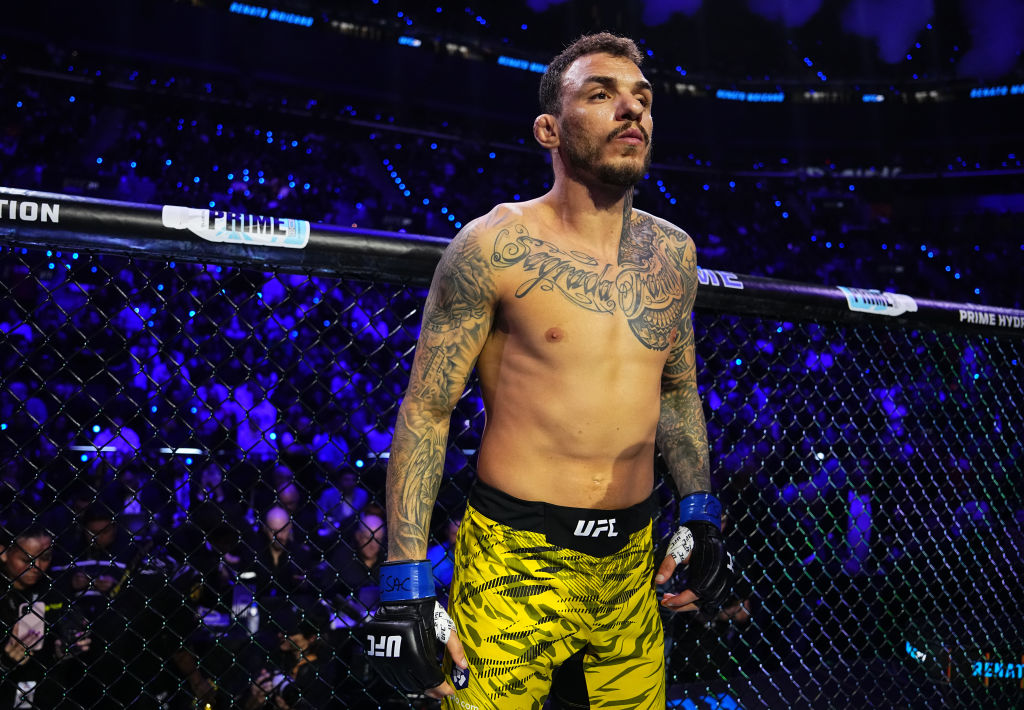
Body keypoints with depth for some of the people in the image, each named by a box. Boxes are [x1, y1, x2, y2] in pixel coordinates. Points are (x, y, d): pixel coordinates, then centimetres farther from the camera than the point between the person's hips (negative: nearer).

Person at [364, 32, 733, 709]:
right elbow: (426, 410, -7)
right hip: (517, 556, -5)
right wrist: (406, 577, -12)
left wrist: (699, 507, 12)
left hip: (632, 557, 5)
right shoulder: (496, 244, -9)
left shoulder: (674, 252, 7)